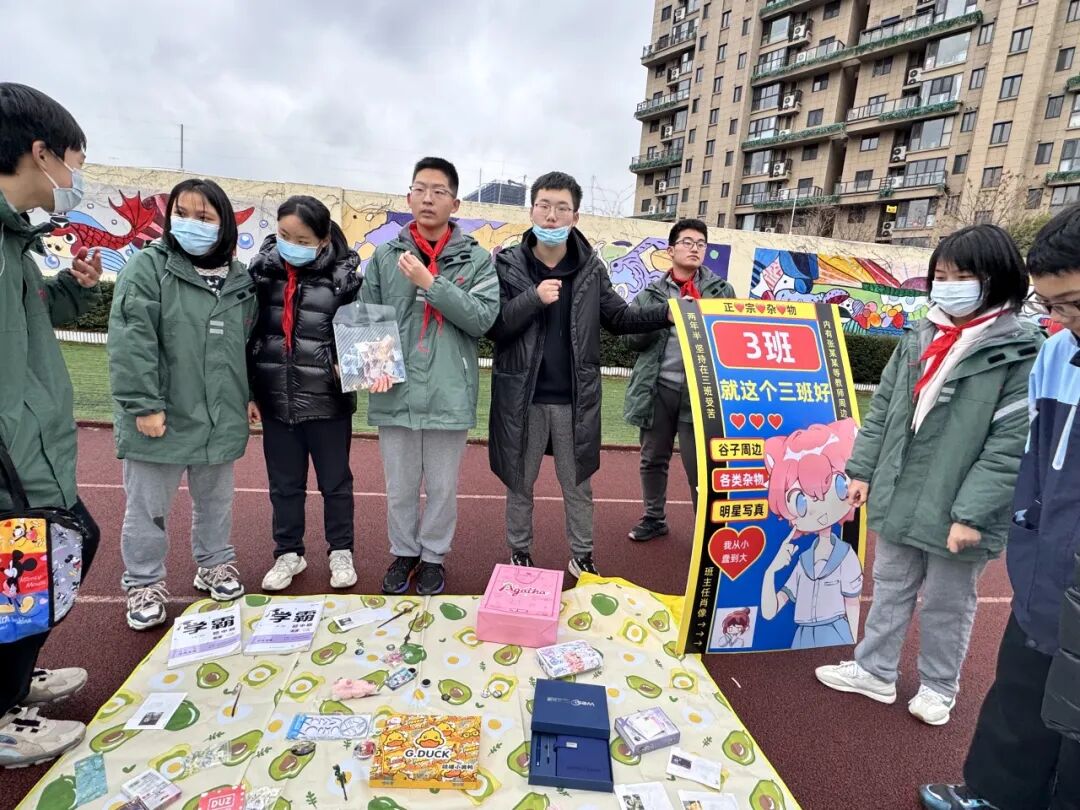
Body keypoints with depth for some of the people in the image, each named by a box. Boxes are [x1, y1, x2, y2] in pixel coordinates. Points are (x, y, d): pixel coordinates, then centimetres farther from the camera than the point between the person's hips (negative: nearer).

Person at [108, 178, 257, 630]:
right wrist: (143, 404, -19)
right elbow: (130, 341, -14)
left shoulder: (239, 279, 7)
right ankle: (145, 585, 27)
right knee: (148, 507, 10)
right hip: (160, 418, -4)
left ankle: (215, 564, 38)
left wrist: (248, 395, 14)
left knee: (215, 501, 18)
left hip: (220, 419, 4)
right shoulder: (148, 266, -7)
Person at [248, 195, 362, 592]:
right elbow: (247, 334, 7)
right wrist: (247, 391, 5)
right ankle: (289, 553, 33)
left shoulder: (343, 276, -7)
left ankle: (341, 552, 29)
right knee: (284, 484, 15)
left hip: (328, 399, -3)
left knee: (335, 481, 12)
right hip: (275, 399, 3)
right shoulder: (262, 270, 2)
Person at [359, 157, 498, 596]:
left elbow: (483, 316, -12)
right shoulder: (385, 255, 6)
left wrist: (429, 282, -16)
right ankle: (403, 552, 36)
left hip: (449, 394, -1)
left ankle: (433, 556, 33)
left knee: (442, 487, 12)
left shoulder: (476, 259, 1)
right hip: (396, 393, 2)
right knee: (400, 487, 15)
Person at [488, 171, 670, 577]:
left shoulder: (591, 268, 2)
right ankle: (519, 554, 32)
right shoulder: (508, 263, -3)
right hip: (522, 396, -1)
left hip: (576, 397, 1)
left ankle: (582, 556, 29)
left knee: (578, 484, 13)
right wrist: (534, 299, -21)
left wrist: (667, 314, -7)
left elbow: (619, 318, 7)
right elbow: (493, 327, -8)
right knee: (519, 483, 14)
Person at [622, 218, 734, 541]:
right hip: (658, 387, 2)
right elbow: (632, 338, 3)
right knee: (653, 459, 12)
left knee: (700, 465, -3)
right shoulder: (652, 293, 10)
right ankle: (654, 519, 29)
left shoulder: (721, 290, 8)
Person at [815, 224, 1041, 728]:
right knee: (890, 588, 19)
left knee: (947, 603, 14)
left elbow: (1011, 445, -16)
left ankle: (938, 687, 37)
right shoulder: (920, 338, 4)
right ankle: (875, 671, 36)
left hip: (956, 512, -5)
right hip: (899, 499, 5)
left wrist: (971, 512, -20)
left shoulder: (1021, 353, -13)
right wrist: (862, 469, 6)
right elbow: (883, 409, 9)